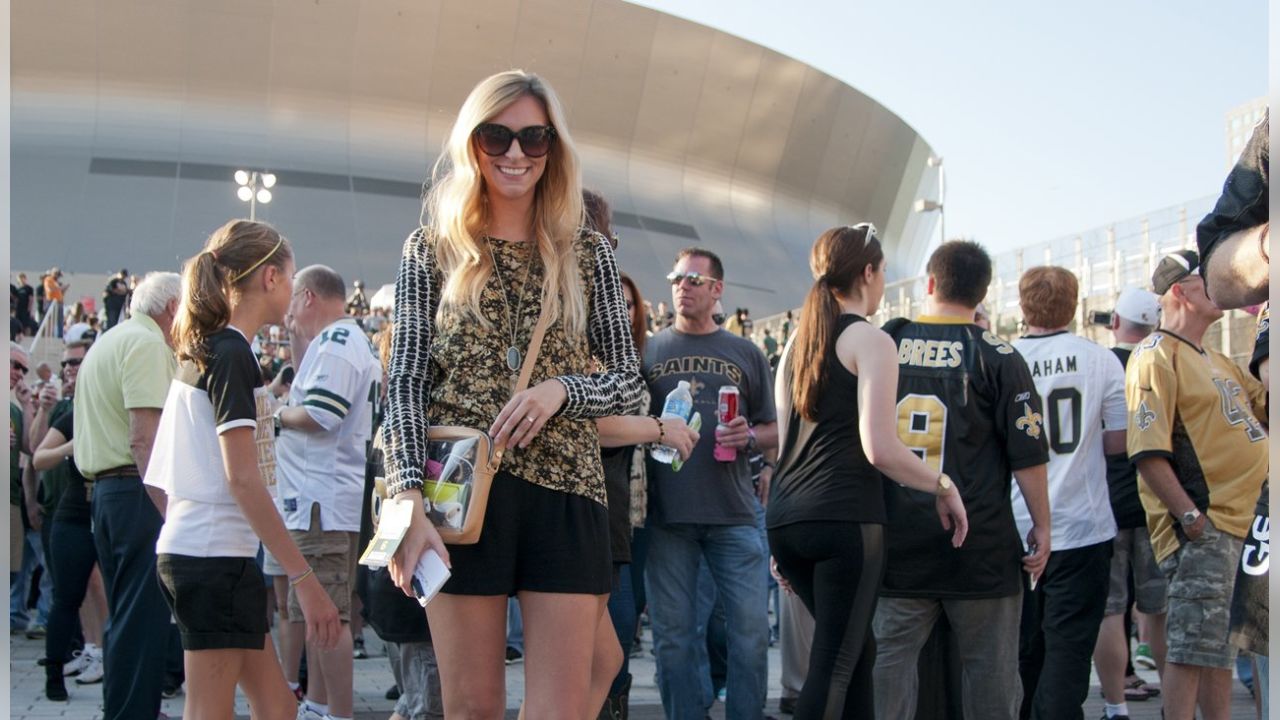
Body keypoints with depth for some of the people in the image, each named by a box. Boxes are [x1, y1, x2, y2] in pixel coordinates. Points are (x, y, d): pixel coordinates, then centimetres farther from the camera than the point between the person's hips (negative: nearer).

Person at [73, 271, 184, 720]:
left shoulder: (106, 344, 23)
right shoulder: (146, 343, -10)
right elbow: (144, 435, -20)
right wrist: (168, 511, -24)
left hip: (106, 490, 10)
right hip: (138, 493, -10)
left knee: (125, 616, 15)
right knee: (143, 619, -9)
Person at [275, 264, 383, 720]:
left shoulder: (336, 343, -12)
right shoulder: (355, 341, 22)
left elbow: (319, 415, -22)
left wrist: (277, 415, -5)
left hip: (325, 501, -11)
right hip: (328, 499, 11)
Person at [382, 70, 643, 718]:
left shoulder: (588, 255, 10)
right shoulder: (432, 251, 7)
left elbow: (629, 381, 11)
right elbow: (405, 383, 1)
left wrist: (560, 390, -11)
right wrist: (409, 502, -12)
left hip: (563, 494, 1)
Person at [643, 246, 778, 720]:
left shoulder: (746, 354, 11)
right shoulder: (647, 351, 10)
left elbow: (774, 431, 13)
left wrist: (749, 437, -7)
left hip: (733, 513, 0)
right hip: (667, 515, 0)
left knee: (751, 629, -2)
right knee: (673, 636, 3)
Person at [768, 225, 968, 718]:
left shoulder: (799, 340, 17)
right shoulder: (870, 340, -5)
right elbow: (879, 448, -16)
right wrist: (944, 487, -2)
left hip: (786, 516, 8)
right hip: (844, 515, -8)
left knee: (856, 649, 19)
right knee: (834, 667, -5)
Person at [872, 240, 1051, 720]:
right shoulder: (996, 356, -4)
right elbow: (1027, 453, -5)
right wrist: (1042, 524, 5)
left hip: (896, 542, 2)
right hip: (980, 548, -2)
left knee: (890, 659, 7)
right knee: (990, 666, 6)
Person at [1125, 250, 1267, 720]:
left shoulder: (1215, 361, 19)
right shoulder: (1156, 355, -10)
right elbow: (1147, 450, -18)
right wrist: (1188, 514, -23)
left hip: (1240, 519, 9)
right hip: (1202, 527, -9)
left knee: (1218, 644, 15)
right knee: (1193, 646, -8)